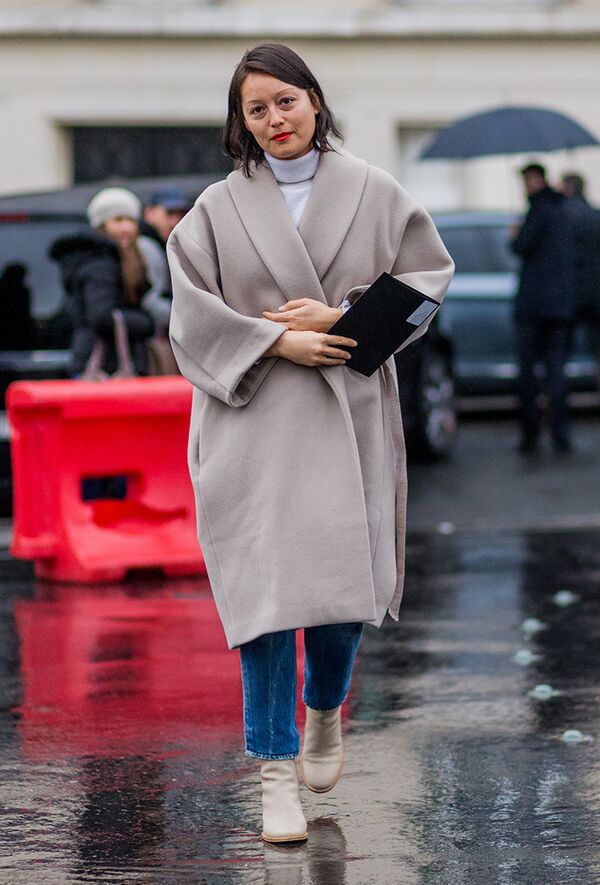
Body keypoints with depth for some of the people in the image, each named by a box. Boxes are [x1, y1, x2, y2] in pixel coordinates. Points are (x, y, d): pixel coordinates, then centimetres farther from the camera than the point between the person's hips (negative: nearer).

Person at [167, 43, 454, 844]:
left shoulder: (374, 194, 5)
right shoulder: (218, 210, 5)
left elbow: (427, 277, 3)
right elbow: (193, 313, 1)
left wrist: (338, 315, -9)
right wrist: (277, 342, -13)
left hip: (347, 417, 1)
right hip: (254, 419, -1)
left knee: (342, 581, 3)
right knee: (266, 586, -6)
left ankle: (326, 709, 35)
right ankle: (277, 772, -1)